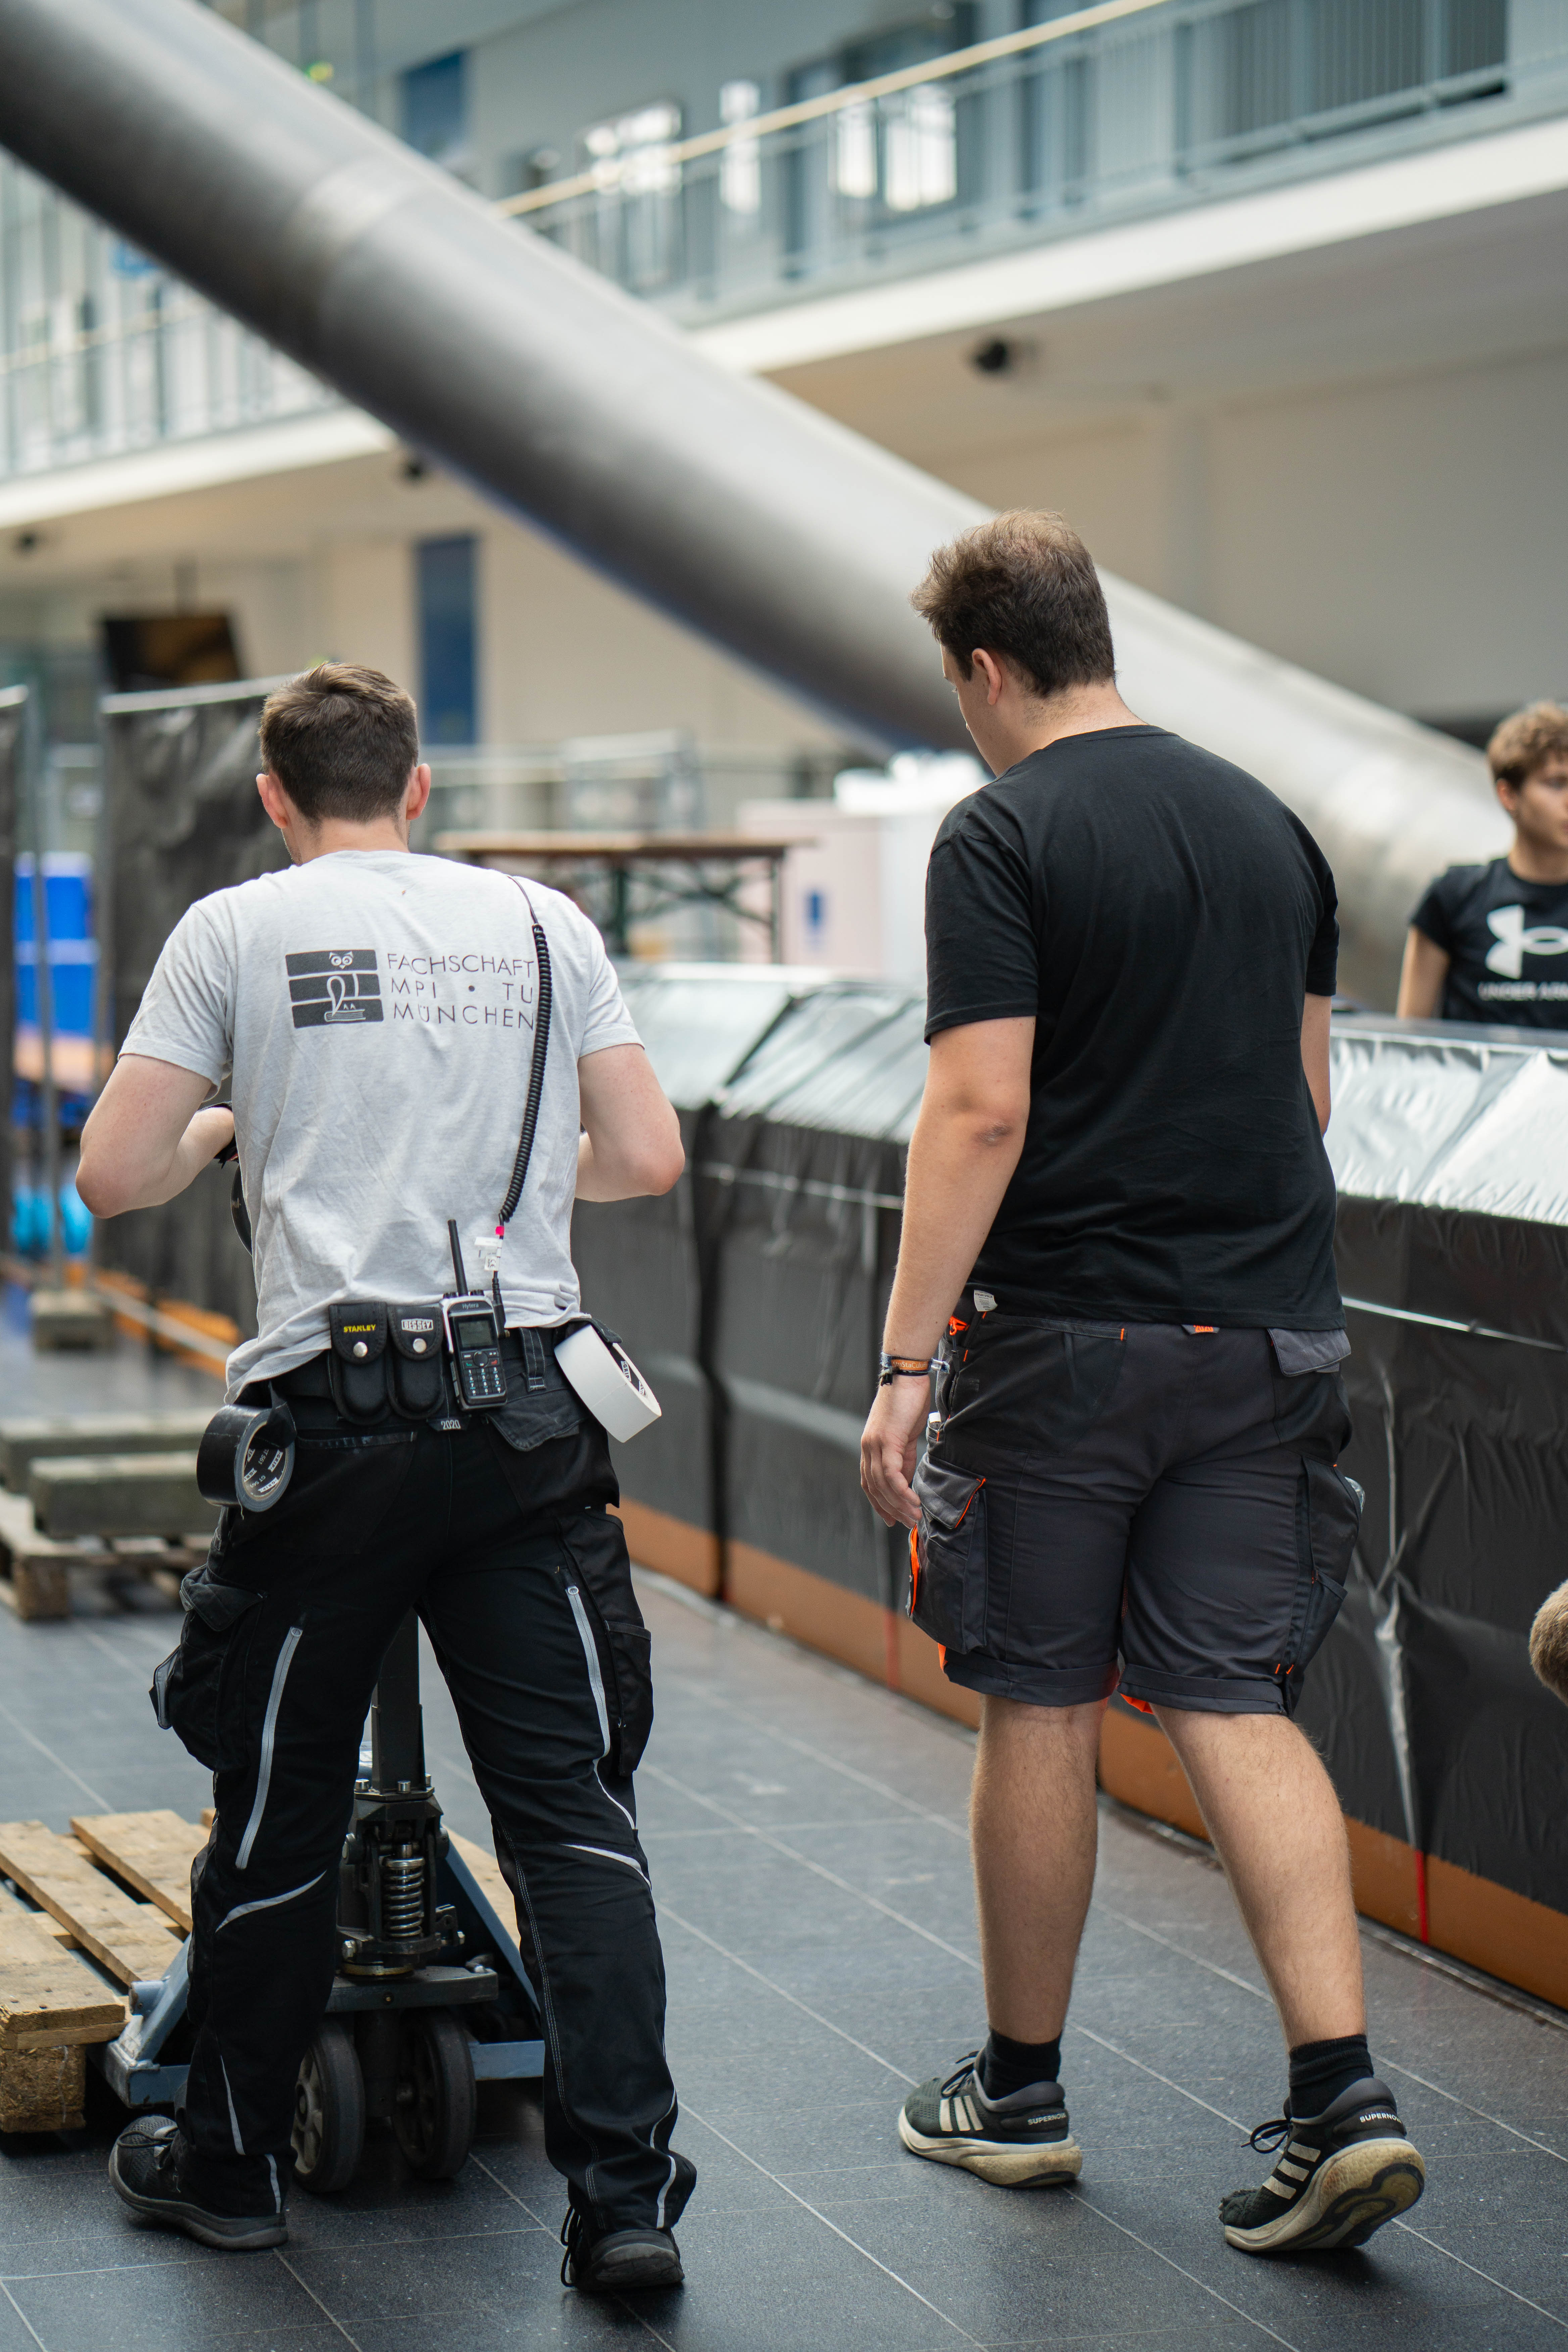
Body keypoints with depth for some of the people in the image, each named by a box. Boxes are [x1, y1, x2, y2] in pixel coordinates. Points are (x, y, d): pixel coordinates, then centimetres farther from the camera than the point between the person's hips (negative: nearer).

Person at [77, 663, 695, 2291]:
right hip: (530, 1411, 2)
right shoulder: (543, 924, 11)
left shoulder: (238, 930, 3)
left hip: (332, 1408, -2)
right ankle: (624, 2193, -3)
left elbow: (113, 1177, 0)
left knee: (277, 1809, 12)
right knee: (573, 1805, 3)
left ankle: (230, 2162, 26)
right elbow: (646, 1158, 10)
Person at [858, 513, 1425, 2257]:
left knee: (1039, 1708, 8)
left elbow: (979, 1110, -17)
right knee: (1235, 1705, 7)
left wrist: (905, 1361, -16)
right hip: (1266, 1335, 5)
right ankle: (1342, 2100, -5)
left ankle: (1020, 2092, 21)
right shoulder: (1267, 824, 10)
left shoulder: (1004, 836, -10)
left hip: (1067, 1341, -5)